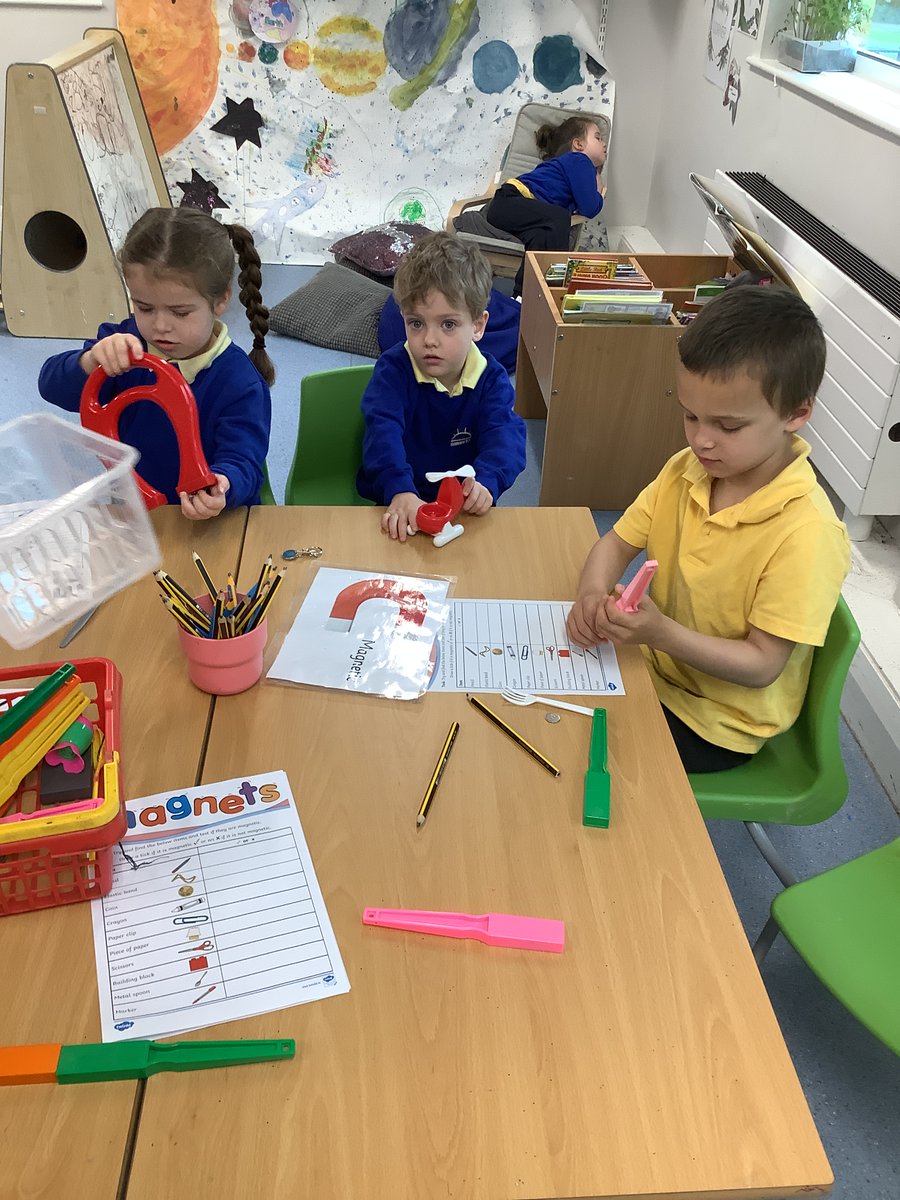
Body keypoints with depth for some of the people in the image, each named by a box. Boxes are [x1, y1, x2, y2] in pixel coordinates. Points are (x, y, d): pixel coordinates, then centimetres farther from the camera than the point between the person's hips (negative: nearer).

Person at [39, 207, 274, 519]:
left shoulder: (241, 384, -15)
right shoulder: (128, 342, -2)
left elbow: (242, 461, -23)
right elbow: (53, 387, -9)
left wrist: (220, 490, -47)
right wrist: (91, 362, -32)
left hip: (215, 527, 0)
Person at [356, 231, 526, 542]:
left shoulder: (491, 379, -3)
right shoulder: (393, 369, -9)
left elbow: (504, 435, -18)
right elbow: (383, 432, -25)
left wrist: (486, 481, -41)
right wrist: (400, 491, -44)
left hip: (463, 506, 2)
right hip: (396, 504, -1)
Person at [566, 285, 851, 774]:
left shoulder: (806, 533, -28)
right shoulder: (686, 470, -8)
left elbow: (762, 665, -24)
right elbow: (616, 543, 0)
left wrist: (662, 633, -38)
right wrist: (593, 593, -22)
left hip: (715, 722, -6)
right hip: (652, 660, 6)